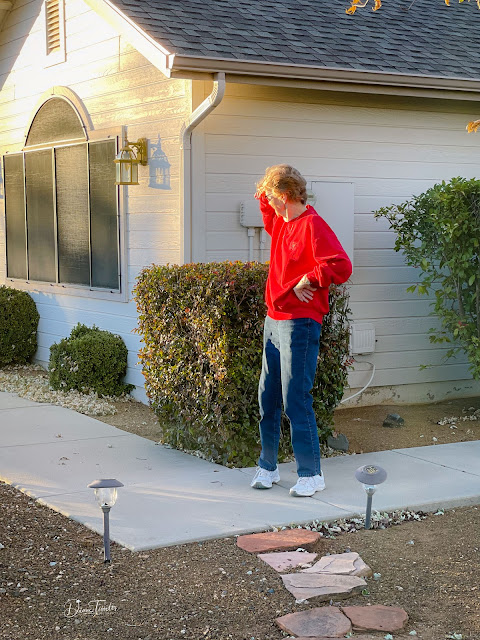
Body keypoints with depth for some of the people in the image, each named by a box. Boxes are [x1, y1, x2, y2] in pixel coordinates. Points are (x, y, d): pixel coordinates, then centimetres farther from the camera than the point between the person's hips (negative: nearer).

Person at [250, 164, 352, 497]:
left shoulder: (312, 225, -15)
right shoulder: (282, 222, 12)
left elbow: (341, 267, -24)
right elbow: (270, 223, 39)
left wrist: (307, 281, -15)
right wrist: (264, 198, 22)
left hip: (299, 325, -9)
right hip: (274, 321, 9)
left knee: (296, 400, -7)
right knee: (268, 398, 12)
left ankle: (311, 474, 4)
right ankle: (268, 467, 23)